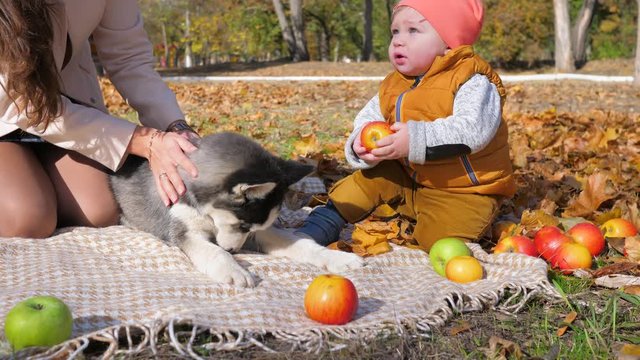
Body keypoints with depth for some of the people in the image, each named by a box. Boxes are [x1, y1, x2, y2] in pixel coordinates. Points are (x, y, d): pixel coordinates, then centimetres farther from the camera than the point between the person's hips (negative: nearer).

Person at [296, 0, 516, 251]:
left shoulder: (471, 81, -18)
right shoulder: (394, 86, 6)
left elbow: (473, 129, -33)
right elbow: (368, 118, 5)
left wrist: (416, 141, -42)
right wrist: (362, 146, -19)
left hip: (465, 191, -7)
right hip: (410, 179, 7)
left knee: (436, 239, -27)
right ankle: (318, 229, 9)